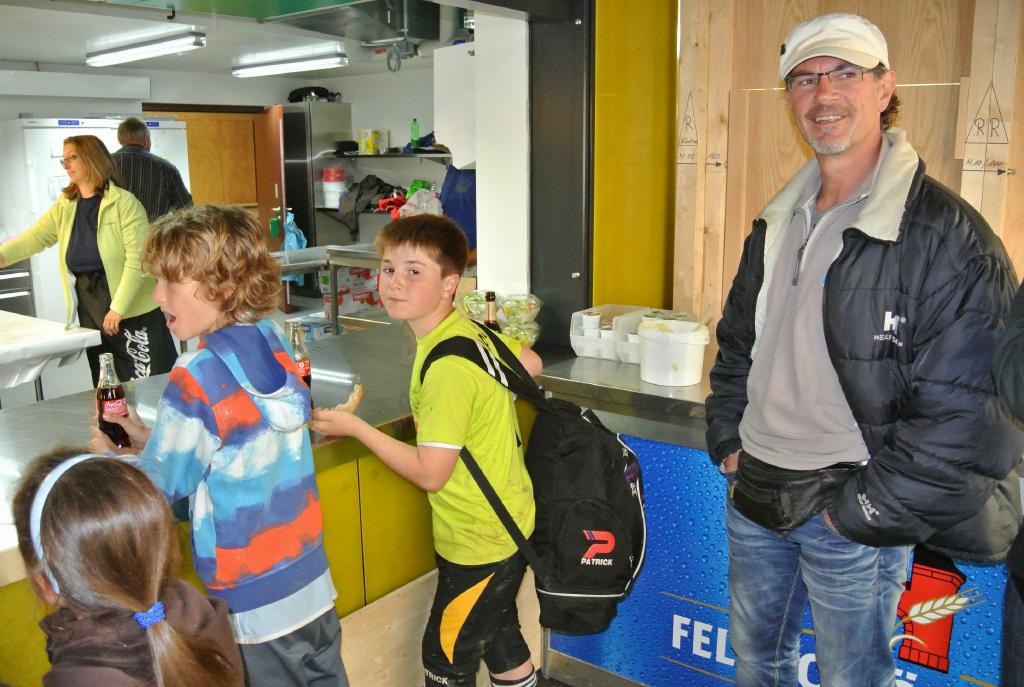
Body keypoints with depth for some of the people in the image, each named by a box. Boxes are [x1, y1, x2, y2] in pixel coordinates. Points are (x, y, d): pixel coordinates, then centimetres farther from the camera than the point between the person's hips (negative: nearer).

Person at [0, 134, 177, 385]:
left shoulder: (124, 202, -11)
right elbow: (34, 239, 6)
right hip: (91, 313, 6)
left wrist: (118, 308, -20)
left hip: (133, 311, -6)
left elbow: (137, 258, -16)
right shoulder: (64, 207, 10)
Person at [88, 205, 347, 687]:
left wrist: (109, 458, 8)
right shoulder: (275, 342, -3)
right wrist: (153, 438, 9)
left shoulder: (196, 381, -24)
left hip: (255, 605, -6)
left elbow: (158, 489, -10)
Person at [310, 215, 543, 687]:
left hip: (478, 541, -8)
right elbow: (531, 364, 13)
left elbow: (429, 473, -26)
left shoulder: (446, 368, -29)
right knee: (498, 634, 28)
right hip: (507, 523, 9)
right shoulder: (472, 332, -4)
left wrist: (353, 426, -20)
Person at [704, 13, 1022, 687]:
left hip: (853, 513, -6)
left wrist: (861, 510, -16)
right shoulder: (777, 225, 7)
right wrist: (729, 443, 8)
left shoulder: (947, 234, -16)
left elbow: (960, 414, -20)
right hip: (753, 500, 7)